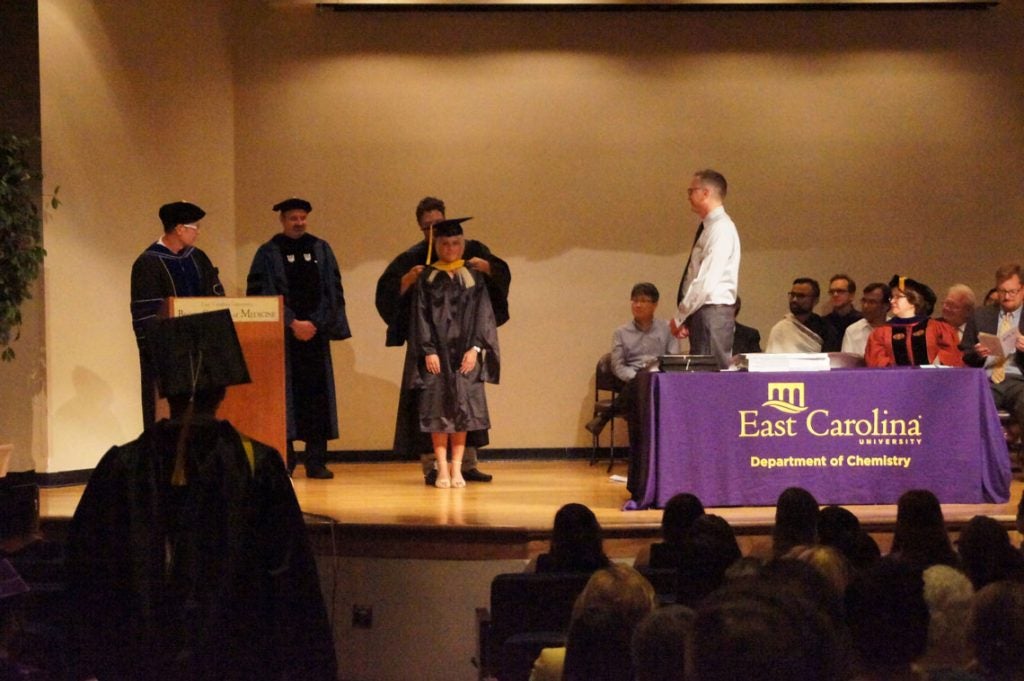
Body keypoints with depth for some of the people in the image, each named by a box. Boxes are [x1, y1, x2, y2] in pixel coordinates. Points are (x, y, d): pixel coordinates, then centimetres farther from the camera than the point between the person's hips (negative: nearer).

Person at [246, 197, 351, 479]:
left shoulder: (321, 250, 11)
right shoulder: (268, 253, 3)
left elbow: (333, 290, 7)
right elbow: (261, 293, -3)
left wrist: (315, 323, -6)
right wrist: (292, 323, -10)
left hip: (315, 332, 2)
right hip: (281, 335, -2)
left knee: (316, 393, 0)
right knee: (285, 395, -6)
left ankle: (316, 461, 2)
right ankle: (284, 459, -2)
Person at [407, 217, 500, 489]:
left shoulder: (473, 277, 7)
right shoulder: (427, 278, 5)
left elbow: (483, 314, 3)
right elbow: (421, 316, 0)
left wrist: (476, 348, -8)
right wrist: (428, 351, -10)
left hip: (464, 354, 1)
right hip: (436, 354, -1)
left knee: (462, 409, 1)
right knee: (438, 410, -1)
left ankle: (457, 469, 6)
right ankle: (442, 469, 3)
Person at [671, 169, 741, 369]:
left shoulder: (721, 228, -12)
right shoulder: (709, 227, 18)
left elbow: (706, 281, -19)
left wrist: (679, 317, -14)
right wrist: (684, 316, 9)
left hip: (712, 313, -9)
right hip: (702, 313, 9)